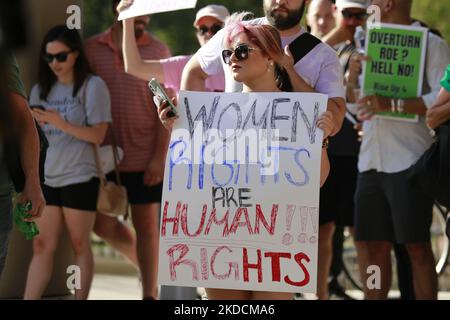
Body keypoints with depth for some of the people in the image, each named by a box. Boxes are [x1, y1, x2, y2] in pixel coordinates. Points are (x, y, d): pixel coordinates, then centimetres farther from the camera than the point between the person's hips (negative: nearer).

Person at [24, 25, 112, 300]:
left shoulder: (92, 86, -6)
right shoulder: (43, 89, 11)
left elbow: (97, 135, -12)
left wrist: (62, 124, -22)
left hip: (79, 178, -5)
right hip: (47, 178, 5)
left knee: (80, 245, 3)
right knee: (42, 247, 2)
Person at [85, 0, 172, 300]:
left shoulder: (158, 50, -1)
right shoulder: (93, 49, 3)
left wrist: (159, 157, -11)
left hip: (146, 157, -2)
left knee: (146, 224, 3)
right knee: (101, 222, 8)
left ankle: (150, 293, 10)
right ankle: (143, 260, 33)